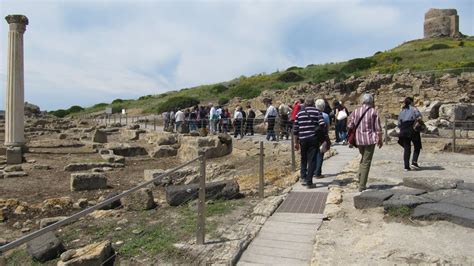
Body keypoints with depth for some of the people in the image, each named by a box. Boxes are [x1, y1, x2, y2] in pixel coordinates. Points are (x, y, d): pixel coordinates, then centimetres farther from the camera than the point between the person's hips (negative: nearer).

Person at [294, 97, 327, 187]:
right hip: (314, 139, -2)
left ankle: (303, 177, 16)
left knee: (303, 159, 20)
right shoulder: (317, 112, 1)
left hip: (303, 139, 2)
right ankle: (309, 181, 0)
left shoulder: (299, 113, 8)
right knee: (312, 160, 2)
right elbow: (322, 125, -11)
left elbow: (295, 129, 8)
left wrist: (296, 142, 14)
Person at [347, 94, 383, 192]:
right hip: (370, 139, -3)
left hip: (359, 139, 3)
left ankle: (360, 175, 9)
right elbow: (378, 128, -4)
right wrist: (380, 140, 7)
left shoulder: (356, 111, 3)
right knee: (366, 162, 3)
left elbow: (350, 126, 2)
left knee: (363, 158, 27)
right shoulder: (373, 112, -4)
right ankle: (362, 186, 5)